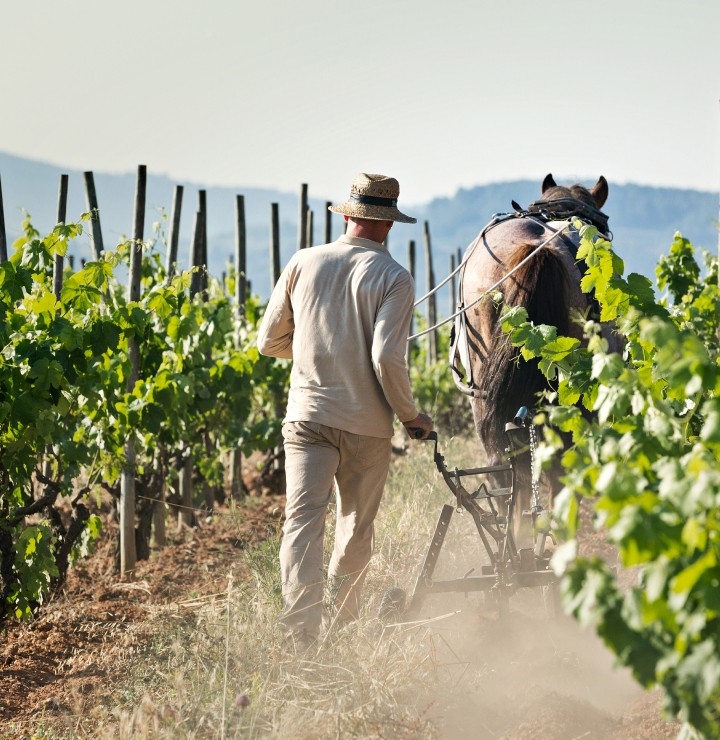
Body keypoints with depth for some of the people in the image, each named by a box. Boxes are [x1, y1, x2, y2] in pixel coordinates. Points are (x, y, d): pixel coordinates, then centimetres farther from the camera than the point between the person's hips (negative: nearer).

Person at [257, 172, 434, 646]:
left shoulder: (303, 263, 3)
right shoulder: (394, 278, -7)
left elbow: (269, 342, 9)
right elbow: (387, 359, -17)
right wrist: (411, 415, -2)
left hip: (307, 415, 1)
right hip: (366, 424, -1)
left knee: (303, 518, -7)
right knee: (357, 529, 15)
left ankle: (301, 628, -24)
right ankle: (343, 627, 27)